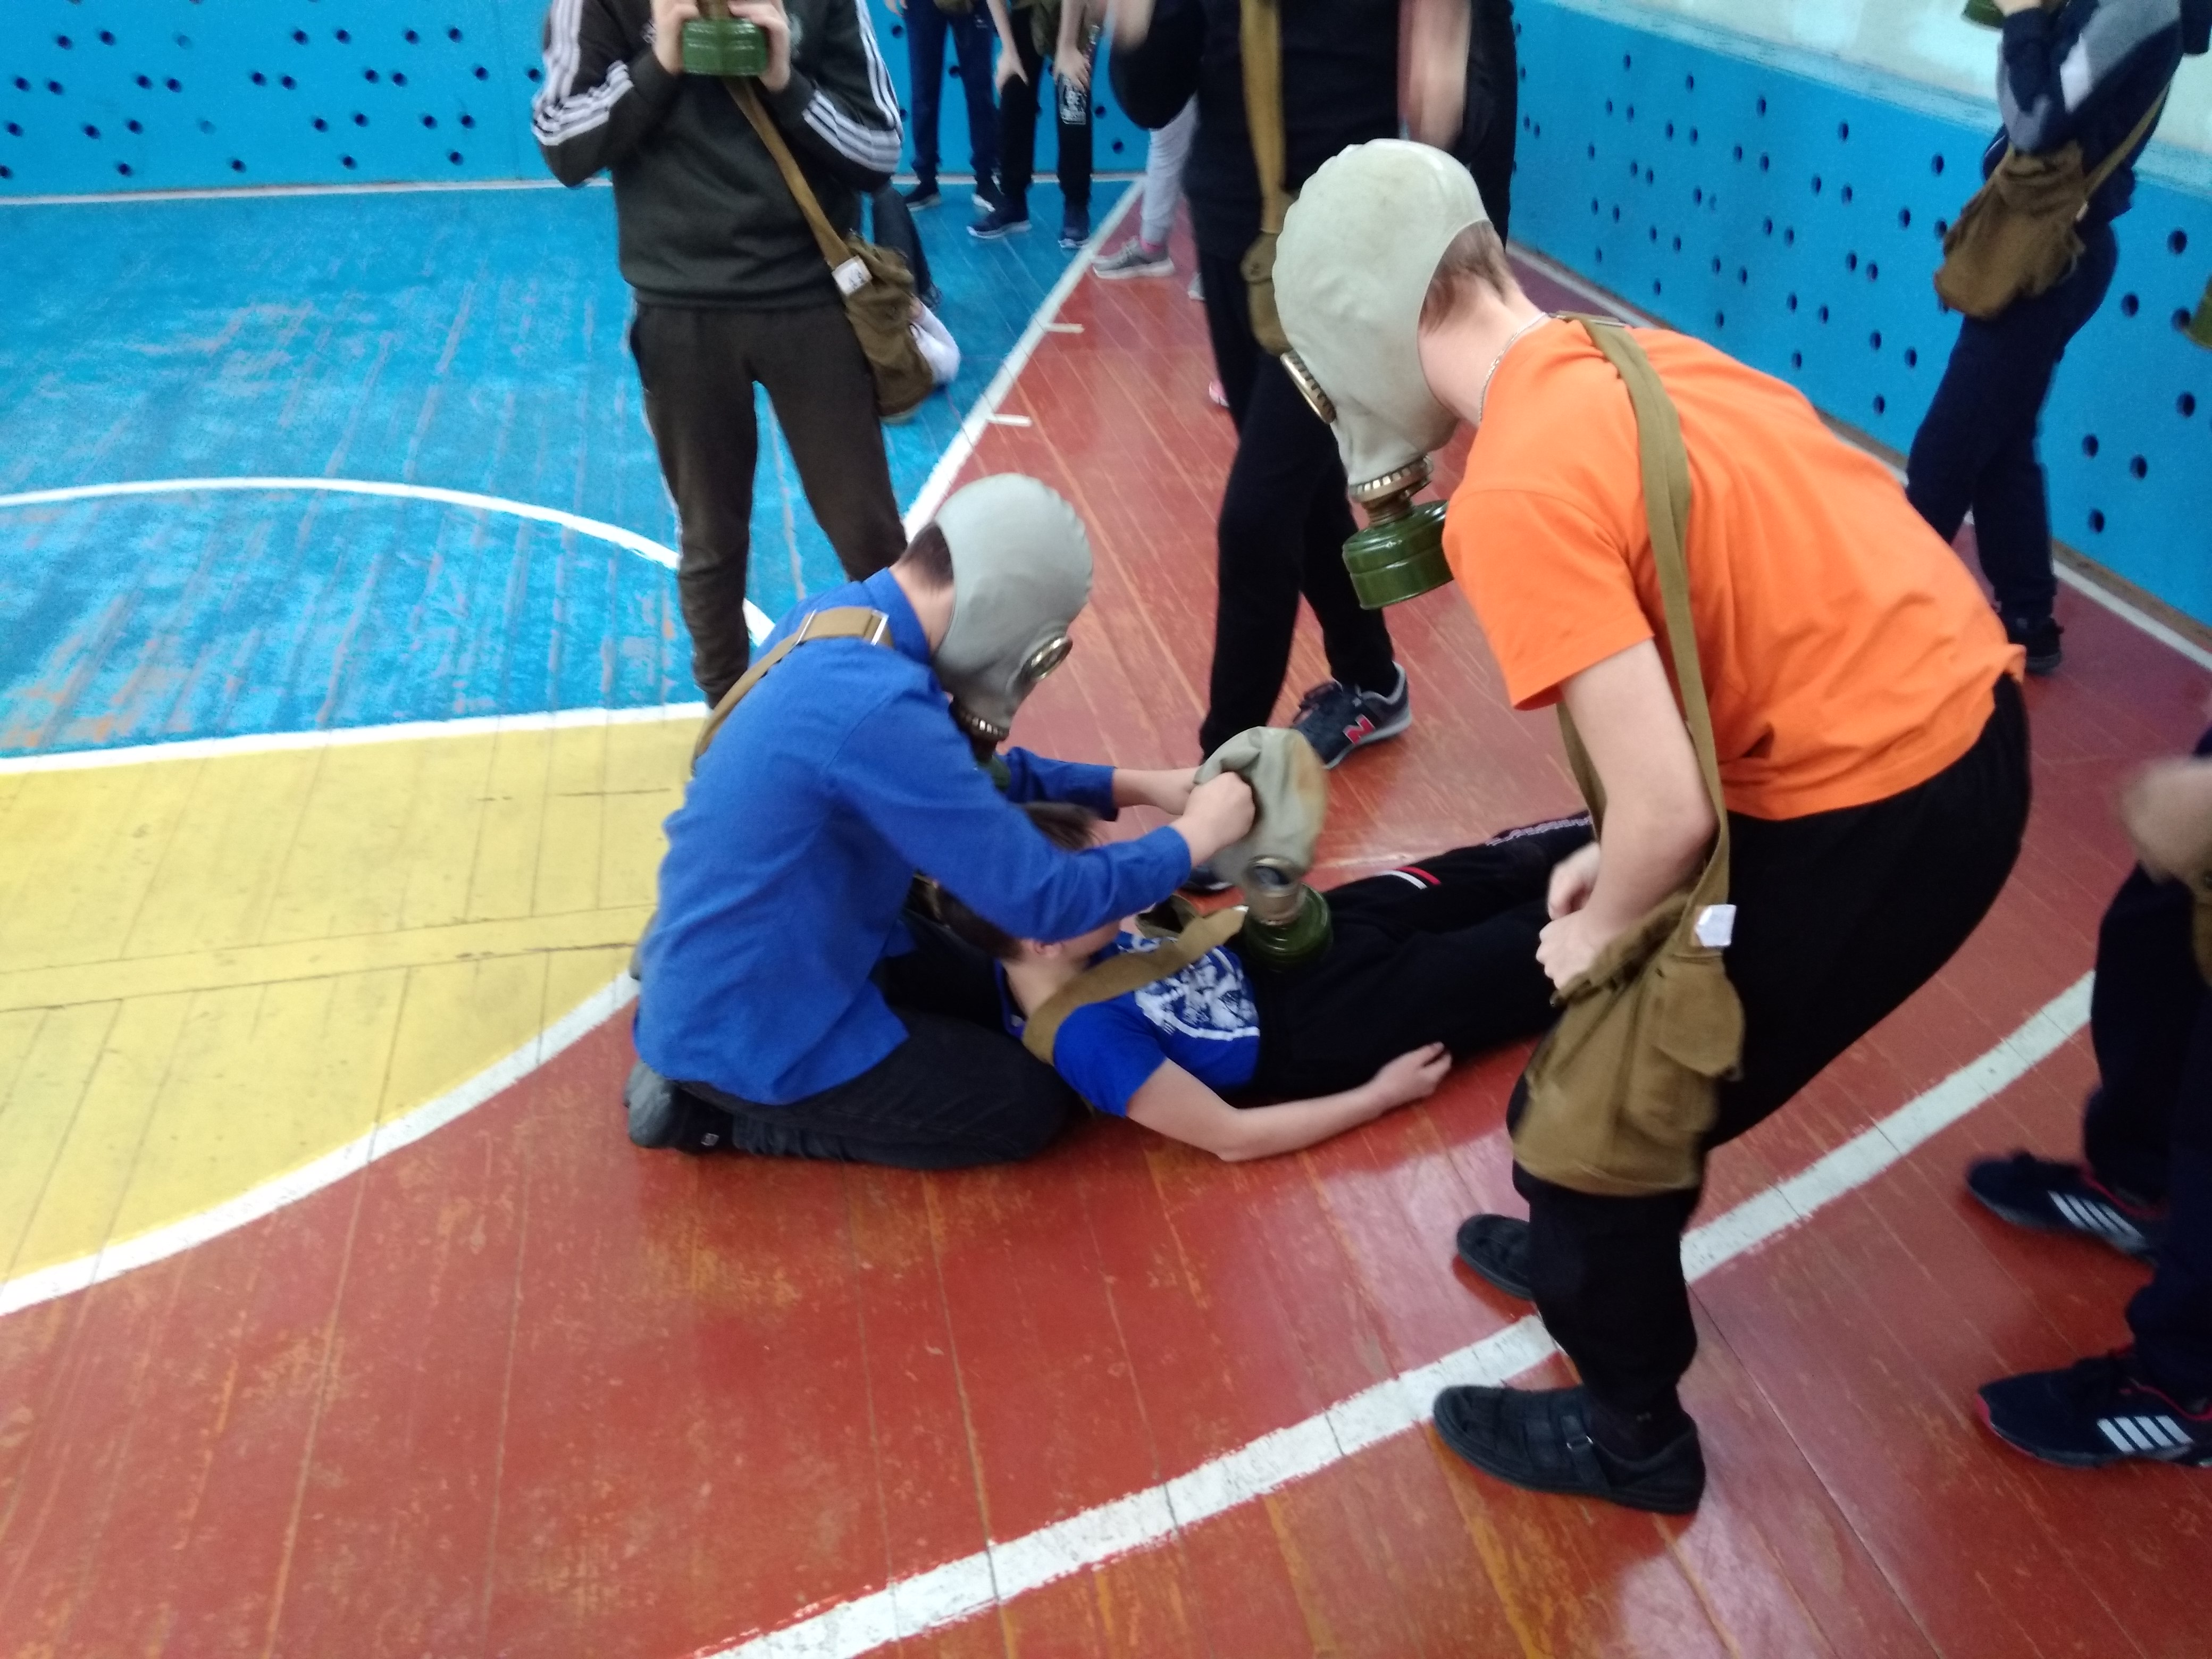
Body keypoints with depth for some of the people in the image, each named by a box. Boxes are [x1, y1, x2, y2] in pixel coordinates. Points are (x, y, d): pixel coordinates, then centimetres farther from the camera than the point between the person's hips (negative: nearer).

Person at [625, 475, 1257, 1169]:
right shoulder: (880, 708, -34)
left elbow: (967, 774, 10)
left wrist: (1126, 787, 4)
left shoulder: (838, 615, -4)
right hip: (742, 1024, -9)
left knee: (1000, 1005, 22)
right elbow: (1041, 899, -28)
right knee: (1027, 1107, 2)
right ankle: (712, 1103, 5)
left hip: (731, 957, 9)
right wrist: (1193, 838, -13)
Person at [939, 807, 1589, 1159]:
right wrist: (1381, 1095, -18)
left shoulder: (1064, 951, -10)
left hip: (1268, 953, 7)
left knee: (1495, 870, 16)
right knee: (1534, 950, 4)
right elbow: (1231, 1138, -25)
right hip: (1313, 1033, -7)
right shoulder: (1087, 1037, -32)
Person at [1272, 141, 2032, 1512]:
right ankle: (1597, 1253, 52)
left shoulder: (1518, 489, -22)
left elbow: (1667, 812, -24)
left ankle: (1632, 1436, 33)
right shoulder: (1626, 362, 5)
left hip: (1881, 804, -9)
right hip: (1952, 713, 9)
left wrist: (1601, 929, -2)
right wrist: (1614, 866, 10)